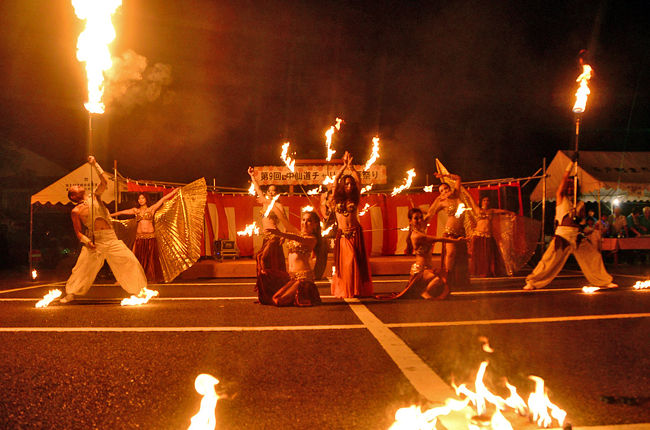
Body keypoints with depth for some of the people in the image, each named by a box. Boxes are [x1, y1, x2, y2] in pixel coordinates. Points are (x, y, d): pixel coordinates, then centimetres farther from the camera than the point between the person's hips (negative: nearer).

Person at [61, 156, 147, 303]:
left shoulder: (95, 196, 13)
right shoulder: (76, 211, 5)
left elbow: (104, 182, -1)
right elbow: (78, 232, 4)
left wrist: (95, 164, -2)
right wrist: (86, 241, -14)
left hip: (111, 239, 2)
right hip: (94, 241, -2)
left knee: (130, 261, -5)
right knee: (82, 267, -6)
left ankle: (140, 289, 5)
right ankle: (71, 293, 12)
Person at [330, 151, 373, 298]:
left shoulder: (355, 199, 7)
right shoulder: (337, 199, 6)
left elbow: (358, 180, 2)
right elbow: (335, 179, 1)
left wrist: (350, 166, 4)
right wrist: (344, 165, 2)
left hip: (355, 233, 0)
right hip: (341, 234, 0)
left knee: (355, 262, -2)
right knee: (342, 262, 1)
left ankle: (356, 290, 5)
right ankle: (343, 290, 10)